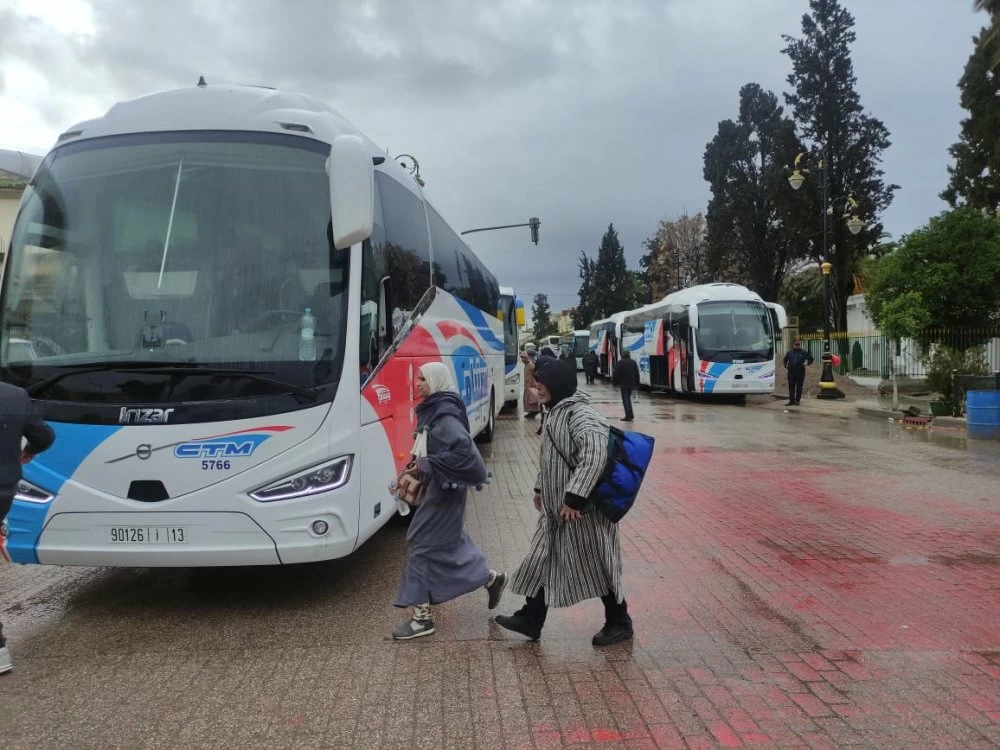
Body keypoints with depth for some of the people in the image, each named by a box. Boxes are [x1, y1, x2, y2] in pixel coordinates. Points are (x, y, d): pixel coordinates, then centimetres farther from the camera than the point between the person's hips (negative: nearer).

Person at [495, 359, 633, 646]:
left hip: (581, 508, -10)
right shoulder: (556, 412, 10)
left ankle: (619, 622, 22)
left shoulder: (580, 416, -22)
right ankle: (530, 620, 24)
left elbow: (594, 458, -33)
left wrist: (574, 498, -33)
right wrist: (540, 488, 25)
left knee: (596, 565, 5)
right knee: (544, 559, 13)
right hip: (556, 506, 10)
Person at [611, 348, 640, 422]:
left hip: (623, 384, -5)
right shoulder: (633, 362, 6)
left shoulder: (620, 363, -8)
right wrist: (636, 384, 14)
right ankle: (631, 414, 13)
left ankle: (628, 416, -7)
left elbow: (616, 374, -8)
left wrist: (614, 382, 3)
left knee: (625, 399, -2)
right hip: (631, 384, 5)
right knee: (628, 398, 19)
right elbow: (637, 374, 9)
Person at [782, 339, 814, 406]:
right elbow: (785, 359, 24)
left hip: (800, 372, -2)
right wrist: (786, 365, 9)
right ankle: (791, 401, 6)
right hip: (791, 372, 2)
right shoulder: (789, 352, 11)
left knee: (799, 387, 2)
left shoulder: (804, 352, 3)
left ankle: (797, 401, 9)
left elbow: (811, 359, 8)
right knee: (791, 387, 3)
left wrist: (807, 363, -9)